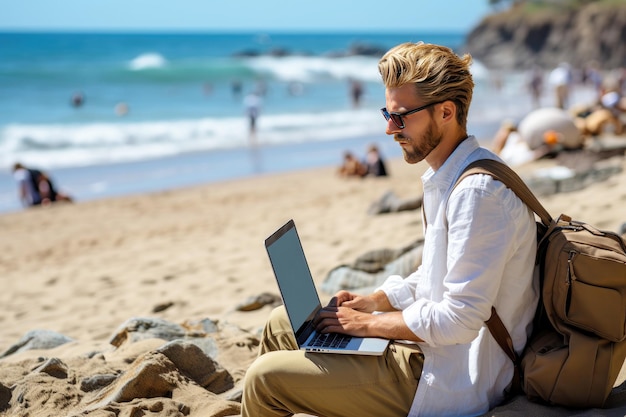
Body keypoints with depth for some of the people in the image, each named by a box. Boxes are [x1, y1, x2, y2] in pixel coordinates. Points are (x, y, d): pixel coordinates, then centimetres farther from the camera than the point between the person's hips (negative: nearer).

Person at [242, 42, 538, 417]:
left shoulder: (479, 192, -25)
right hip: (434, 346, 10)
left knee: (265, 377, -10)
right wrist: (374, 301, 7)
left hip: (453, 382, -10)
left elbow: (459, 320, -27)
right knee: (283, 323, 17)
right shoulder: (447, 177, 8)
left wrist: (368, 323, -15)